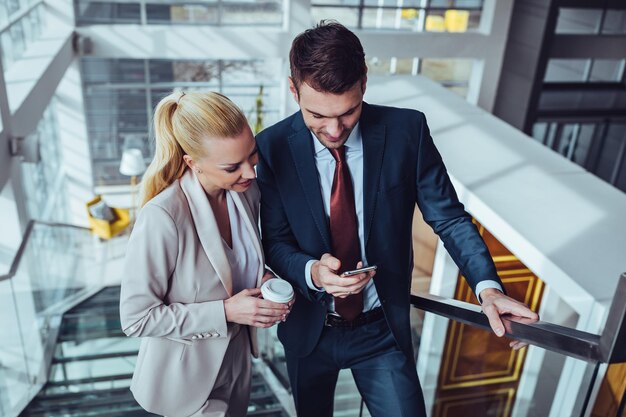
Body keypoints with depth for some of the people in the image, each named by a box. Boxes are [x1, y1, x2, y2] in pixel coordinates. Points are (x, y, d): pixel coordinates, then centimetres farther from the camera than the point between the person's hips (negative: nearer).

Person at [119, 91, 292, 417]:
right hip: (188, 378, -6)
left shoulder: (247, 191, -11)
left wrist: (265, 277, -13)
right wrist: (225, 312, -27)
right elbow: (136, 318, -22)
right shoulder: (162, 219, -31)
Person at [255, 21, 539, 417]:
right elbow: (275, 242, -11)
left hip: (383, 329, -1)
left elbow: (448, 216, -10)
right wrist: (311, 272, -32)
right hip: (308, 329, 1)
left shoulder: (406, 130, -16)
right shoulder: (273, 147, -15)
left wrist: (487, 286, -25)